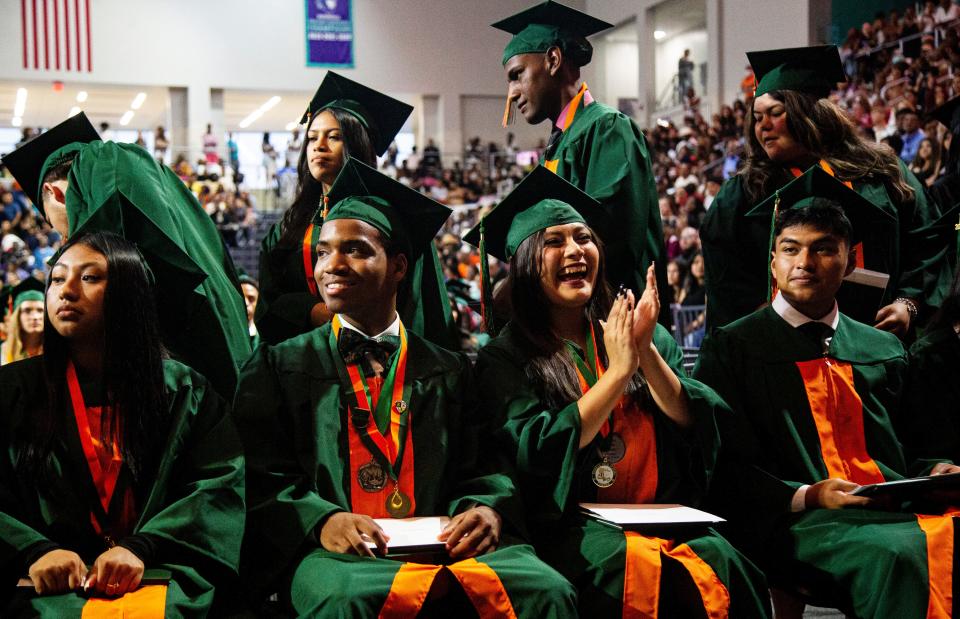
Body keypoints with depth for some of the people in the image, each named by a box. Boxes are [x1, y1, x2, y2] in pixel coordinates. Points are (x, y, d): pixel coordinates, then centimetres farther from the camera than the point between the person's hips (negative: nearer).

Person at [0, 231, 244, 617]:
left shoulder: (184, 392, 11)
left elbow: (221, 484, 0)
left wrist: (139, 549, -14)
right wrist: (33, 552, -16)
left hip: (158, 573, 0)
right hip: (51, 584, 0)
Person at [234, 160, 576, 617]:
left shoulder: (449, 373, 19)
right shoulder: (280, 366, 13)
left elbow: (483, 472, 13)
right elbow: (263, 480, 3)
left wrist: (487, 511, -11)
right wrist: (321, 520, -17)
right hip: (336, 553, -2)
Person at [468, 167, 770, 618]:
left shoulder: (648, 335, 14)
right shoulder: (506, 358, 3)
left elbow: (697, 430, 3)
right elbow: (537, 454, -11)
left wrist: (646, 352, -10)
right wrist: (618, 370, -12)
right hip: (571, 528, -3)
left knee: (717, 561, -28)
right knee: (637, 566, -34)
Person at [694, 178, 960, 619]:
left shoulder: (882, 350, 24)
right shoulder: (732, 347, 10)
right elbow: (723, 466, 2)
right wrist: (805, 496, -13)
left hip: (896, 510, 4)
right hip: (799, 524, -4)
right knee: (896, 554, -36)